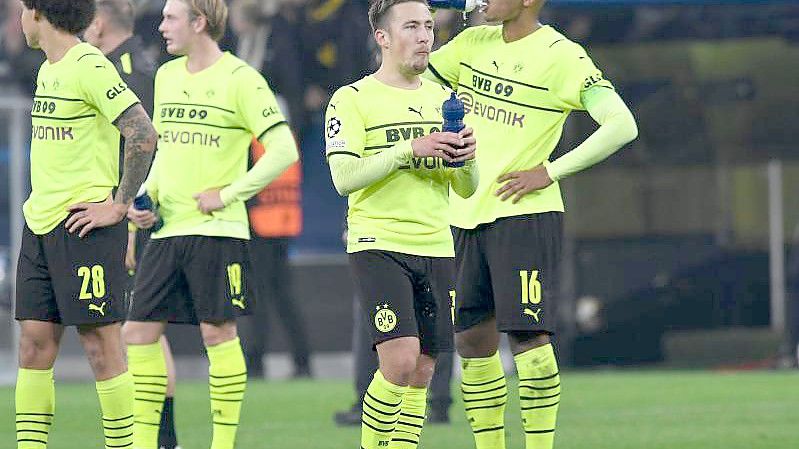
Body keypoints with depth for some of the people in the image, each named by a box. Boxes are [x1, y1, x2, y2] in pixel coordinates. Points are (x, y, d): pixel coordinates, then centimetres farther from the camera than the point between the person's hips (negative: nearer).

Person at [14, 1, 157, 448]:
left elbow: (143, 135, -19)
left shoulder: (91, 67, -12)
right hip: (40, 226, 9)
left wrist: (119, 205, -16)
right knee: (35, 341, 5)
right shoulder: (47, 70, 16)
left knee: (101, 344, -5)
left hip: (84, 225, -9)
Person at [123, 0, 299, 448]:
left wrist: (227, 195, -13)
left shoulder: (240, 79, -8)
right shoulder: (166, 76, 14)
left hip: (217, 229, -7)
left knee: (218, 332, -4)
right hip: (166, 229, 7)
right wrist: (144, 197, 9)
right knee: (140, 331, 2)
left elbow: (284, 150, -12)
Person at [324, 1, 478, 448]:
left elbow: (467, 189, 15)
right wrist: (410, 149, -20)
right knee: (400, 360, -19)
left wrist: (466, 158, -7)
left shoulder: (443, 100, 15)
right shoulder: (353, 99, -2)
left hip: (436, 247, 6)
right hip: (378, 244, -6)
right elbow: (344, 177, -13)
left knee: (421, 374, 3)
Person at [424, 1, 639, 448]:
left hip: (524, 214, -7)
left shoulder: (561, 56, -10)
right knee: (472, 342, 8)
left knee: (528, 337, -11)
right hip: (465, 215, 7)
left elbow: (622, 126, -16)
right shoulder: (474, 43, 10)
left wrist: (550, 172, -15)